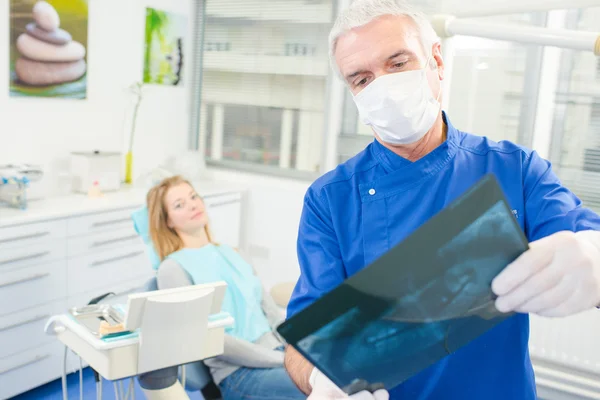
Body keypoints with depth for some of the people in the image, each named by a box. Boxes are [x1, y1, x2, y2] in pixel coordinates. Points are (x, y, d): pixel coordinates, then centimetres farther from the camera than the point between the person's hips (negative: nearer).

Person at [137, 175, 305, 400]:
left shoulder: (228, 253, 17)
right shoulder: (173, 268, -4)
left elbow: (271, 311, 13)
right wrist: (280, 360, -17)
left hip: (280, 349, 7)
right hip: (238, 372, -7)